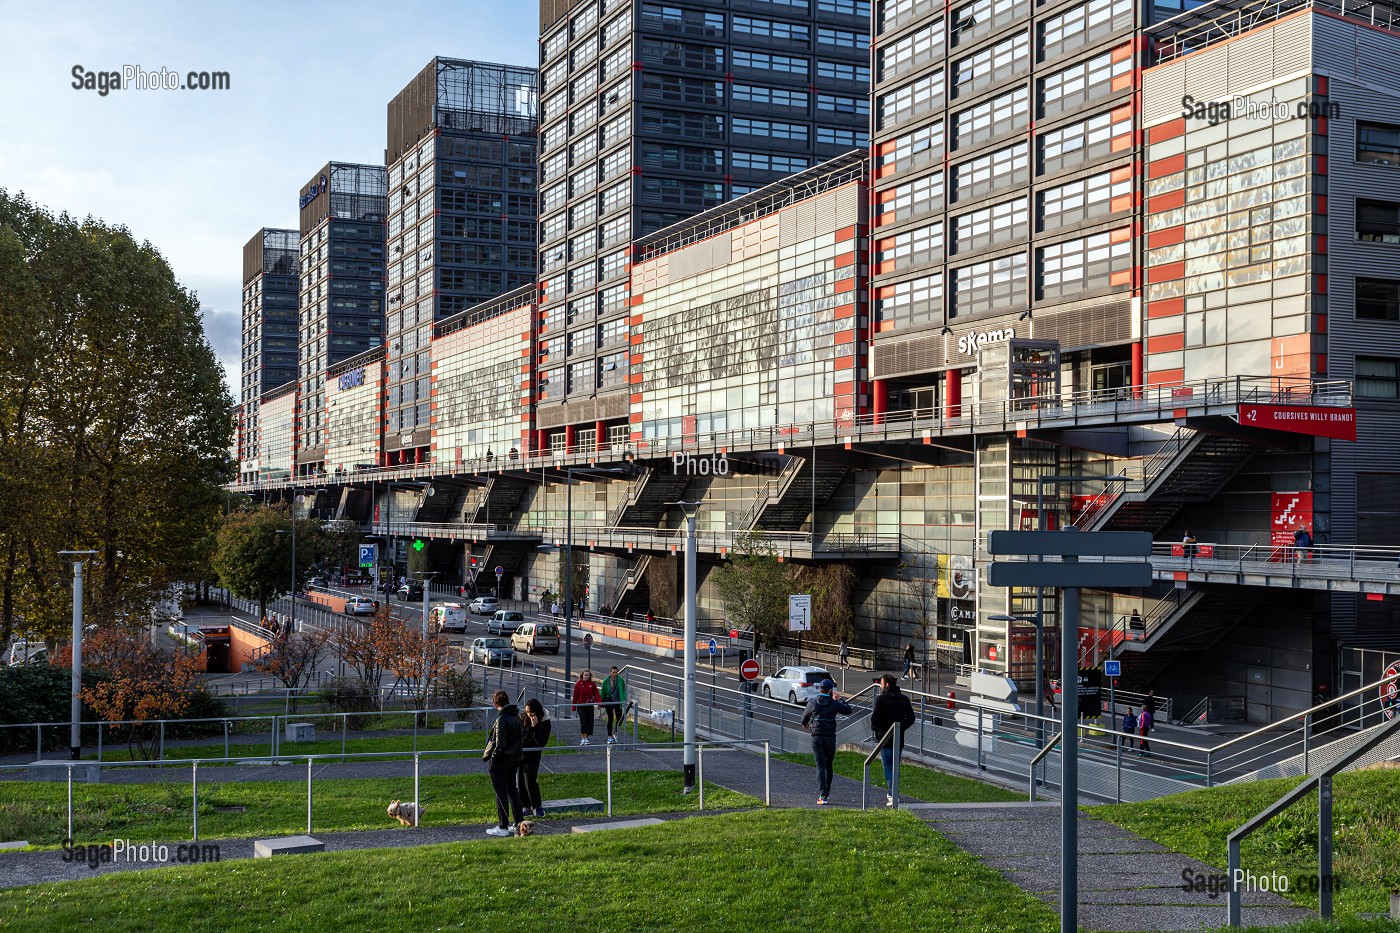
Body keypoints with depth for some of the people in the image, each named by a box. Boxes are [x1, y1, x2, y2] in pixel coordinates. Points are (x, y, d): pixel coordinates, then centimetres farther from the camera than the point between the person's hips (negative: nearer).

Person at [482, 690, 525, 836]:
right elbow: (523, 735, 14)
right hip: (515, 758, 8)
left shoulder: (502, 719, -21)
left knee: (501, 792, 0)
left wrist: (486, 755, -10)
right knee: (512, 789, 19)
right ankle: (519, 822, 24)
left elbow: (499, 743, -22)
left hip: (500, 762, -8)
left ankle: (502, 827, 3)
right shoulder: (517, 716, 5)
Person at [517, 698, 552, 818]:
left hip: (532, 755, -5)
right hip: (519, 754, 5)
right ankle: (527, 807, 14)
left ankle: (537, 807, -2)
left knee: (530, 781, -14)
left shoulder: (545, 723, -11)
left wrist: (535, 727, -26)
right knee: (520, 782, 4)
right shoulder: (522, 718, 0)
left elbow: (542, 742, -19)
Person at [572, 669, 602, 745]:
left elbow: (596, 694, -1)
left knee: (590, 722, 3)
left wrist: (599, 702, -18)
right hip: (581, 705, -2)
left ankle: (586, 738, 17)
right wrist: (574, 707, 0)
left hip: (589, 705, 2)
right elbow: (575, 696, 1)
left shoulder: (592, 684, 2)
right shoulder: (578, 684, -2)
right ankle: (583, 739, -6)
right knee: (583, 721, -13)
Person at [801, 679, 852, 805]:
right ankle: (827, 792, 25)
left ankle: (823, 796, -13)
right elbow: (848, 710, 13)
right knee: (828, 765, 17)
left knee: (820, 766, -2)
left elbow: (805, 717, 14)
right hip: (830, 737, 0)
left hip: (816, 737, 0)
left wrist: (805, 724, 38)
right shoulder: (834, 704, -2)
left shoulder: (812, 702, 0)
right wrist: (839, 699, 25)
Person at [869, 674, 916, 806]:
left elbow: (875, 718, -15)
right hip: (899, 739, 5)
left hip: (885, 739, -5)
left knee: (888, 766, -3)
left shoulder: (881, 699, -10)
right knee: (895, 766, 16)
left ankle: (893, 796, -14)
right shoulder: (904, 699, 7)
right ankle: (892, 794, 21)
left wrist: (874, 728, 4)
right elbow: (911, 719, 7)